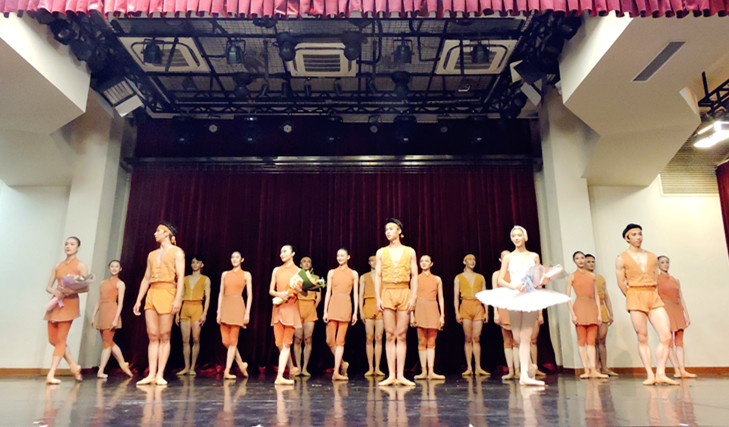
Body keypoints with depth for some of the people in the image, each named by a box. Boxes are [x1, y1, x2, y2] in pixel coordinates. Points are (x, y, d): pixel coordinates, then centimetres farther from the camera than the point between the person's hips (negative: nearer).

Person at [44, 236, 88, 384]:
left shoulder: (81, 265, 2)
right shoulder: (57, 266, 16)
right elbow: (48, 287, 11)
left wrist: (71, 290, -23)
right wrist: (55, 291, -11)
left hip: (70, 302, -6)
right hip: (56, 302, 6)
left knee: (60, 339, -7)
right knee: (53, 339, 6)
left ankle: (51, 375, -6)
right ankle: (74, 366, 19)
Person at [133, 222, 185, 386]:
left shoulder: (177, 252, 3)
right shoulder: (152, 255, 21)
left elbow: (181, 277, -6)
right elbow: (146, 278, 20)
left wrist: (178, 299, -17)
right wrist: (138, 300, 12)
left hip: (167, 293, -6)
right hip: (151, 294, 6)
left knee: (164, 336, -5)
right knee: (152, 336, 2)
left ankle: (160, 375, -4)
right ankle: (151, 374, 3)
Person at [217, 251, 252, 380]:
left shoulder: (246, 275, 6)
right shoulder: (225, 274, 14)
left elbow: (249, 295, 2)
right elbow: (221, 293, 12)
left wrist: (247, 312, -7)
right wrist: (219, 311, 4)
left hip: (237, 306, -4)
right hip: (225, 307, 4)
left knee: (233, 341, -4)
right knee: (225, 341, 2)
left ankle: (227, 371, 0)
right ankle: (241, 364, 19)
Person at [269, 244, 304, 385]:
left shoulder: (298, 271, 3)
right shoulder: (276, 270, 12)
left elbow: (304, 292, 1)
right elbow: (271, 290, 10)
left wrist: (297, 289, -21)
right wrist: (279, 294, -11)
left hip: (290, 308, -3)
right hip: (278, 307, 4)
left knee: (286, 343, -6)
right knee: (279, 343, 4)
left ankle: (280, 376, -9)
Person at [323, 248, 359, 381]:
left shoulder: (353, 274, 8)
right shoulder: (332, 273, 10)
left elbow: (355, 294, 7)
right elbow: (328, 293, 7)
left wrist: (355, 312, 0)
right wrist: (325, 311, 0)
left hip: (345, 306, -1)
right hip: (333, 306, 2)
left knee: (340, 340, -2)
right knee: (329, 340, -1)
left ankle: (336, 372, 2)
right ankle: (342, 363, 22)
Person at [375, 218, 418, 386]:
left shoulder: (410, 252, 8)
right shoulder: (381, 252, 9)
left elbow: (414, 276, 5)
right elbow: (378, 276, 5)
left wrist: (413, 297, -5)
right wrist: (378, 298, -4)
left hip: (404, 293, 0)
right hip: (387, 293, 0)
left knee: (402, 336, 0)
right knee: (390, 336, 1)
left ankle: (401, 375, 5)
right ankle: (391, 375, 4)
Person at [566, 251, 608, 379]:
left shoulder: (592, 276, 14)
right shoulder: (572, 276, 4)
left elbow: (596, 296, 14)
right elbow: (568, 297, -1)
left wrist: (599, 313, 6)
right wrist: (572, 313, -10)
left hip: (592, 307, 4)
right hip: (580, 307, -3)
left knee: (591, 340, 2)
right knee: (581, 340, -2)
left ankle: (593, 370, 0)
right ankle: (586, 370, -2)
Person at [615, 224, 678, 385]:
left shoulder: (652, 257, 14)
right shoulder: (622, 259, 2)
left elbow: (656, 280, 17)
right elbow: (621, 283, 2)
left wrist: (649, 296, 9)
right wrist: (634, 298, 5)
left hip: (654, 297, 4)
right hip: (635, 298, -4)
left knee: (666, 335, -7)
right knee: (642, 339, -2)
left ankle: (660, 374, -2)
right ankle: (650, 375, 3)